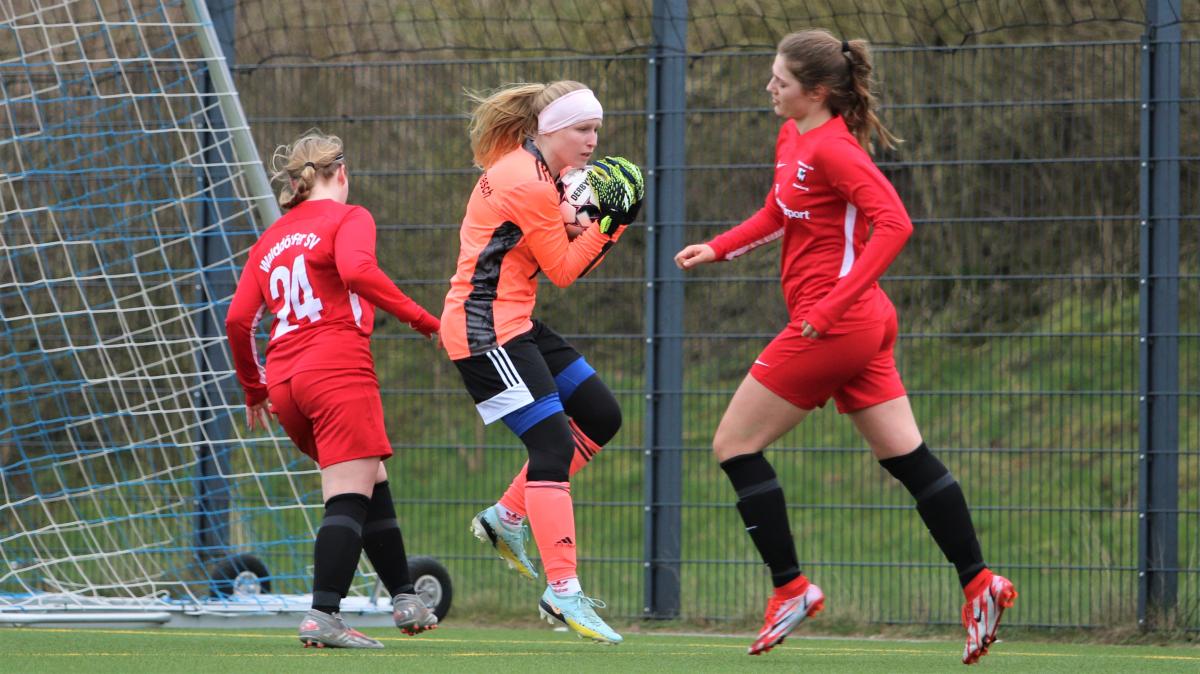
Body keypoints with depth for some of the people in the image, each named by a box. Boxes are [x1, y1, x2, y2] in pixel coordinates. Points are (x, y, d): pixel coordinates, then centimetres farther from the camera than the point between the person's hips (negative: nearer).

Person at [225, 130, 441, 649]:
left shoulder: (271, 239, 21)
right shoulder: (347, 218, 3)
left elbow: (237, 320, 14)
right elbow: (356, 270, -19)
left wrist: (253, 389, 25)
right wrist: (421, 319, -15)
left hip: (285, 383, 7)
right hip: (339, 372, -7)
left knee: (372, 485, 20)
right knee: (349, 497, -9)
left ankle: (405, 600, 24)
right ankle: (323, 616, -22)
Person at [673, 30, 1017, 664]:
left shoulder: (833, 148, -17)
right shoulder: (792, 138, 12)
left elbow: (894, 224, -25)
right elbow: (777, 214, 28)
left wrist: (833, 303, -27)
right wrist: (717, 248, 13)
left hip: (833, 324, -10)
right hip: (863, 325, 10)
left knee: (735, 445, -1)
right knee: (907, 457, 8)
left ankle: (791, 588, 1)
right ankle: (979, 584, 5)